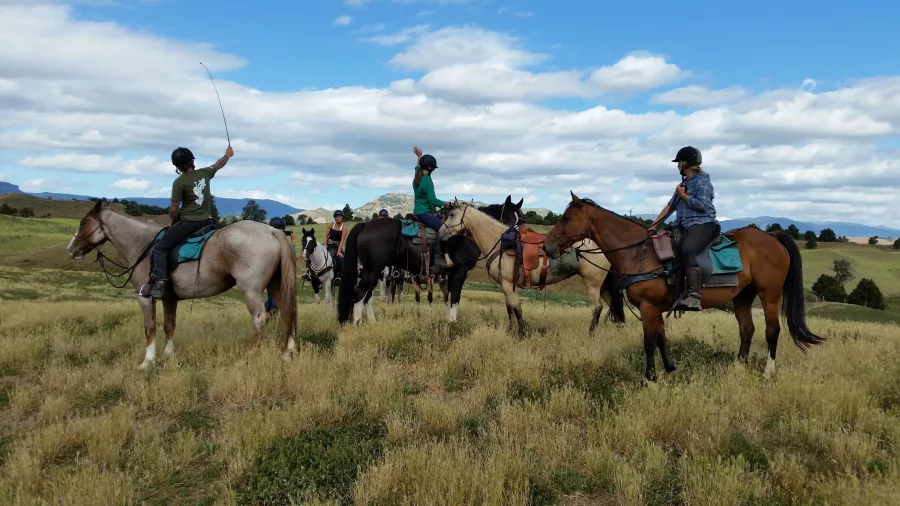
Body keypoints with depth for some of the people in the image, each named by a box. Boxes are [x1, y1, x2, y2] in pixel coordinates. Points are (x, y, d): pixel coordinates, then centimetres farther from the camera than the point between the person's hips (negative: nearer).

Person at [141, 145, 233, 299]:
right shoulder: (204, 173, 6)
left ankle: (159, 283, -16)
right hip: (207, 221, 6)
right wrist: (228, 154, 48)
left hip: (188, 223, -6)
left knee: (160, 248, -1)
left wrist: (171, 222, 14)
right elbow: (219, 164, 28)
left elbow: (173, 209, -6)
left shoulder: (179, 182, -10)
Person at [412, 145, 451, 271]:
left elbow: (418, 167, 38)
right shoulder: (427, 180, -16)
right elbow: (432, 200, -20)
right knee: (442, 228, -24)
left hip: (419, 211, 11)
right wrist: (444, 204, -5)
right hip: (424, 213, -11)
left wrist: (419, 156, 52)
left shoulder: (418, 176, 12)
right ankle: (438, 259, -33)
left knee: (442, 224, 16)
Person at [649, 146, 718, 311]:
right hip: (683, 226, 10)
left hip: (702, 224, -9)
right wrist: (654, 225, 14)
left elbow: (703, 205, -14)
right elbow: (670, 206, 21)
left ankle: (693, 296, -43)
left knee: (686, 250, -36)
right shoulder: (683, 183, 23)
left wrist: (683, 195, -5)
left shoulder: (703, 181, -2)